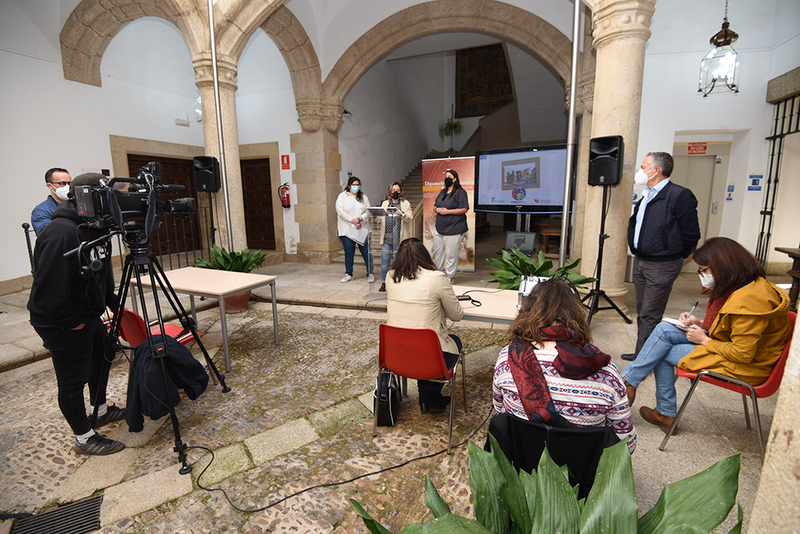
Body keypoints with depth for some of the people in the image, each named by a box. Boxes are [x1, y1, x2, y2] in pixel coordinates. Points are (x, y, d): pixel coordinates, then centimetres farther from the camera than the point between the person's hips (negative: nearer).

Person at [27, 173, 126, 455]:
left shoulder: (95, 228, 6)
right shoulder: (61, 234, -26)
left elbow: (102, 271, 16)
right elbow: (50, 288, -28)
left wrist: (114, 304, 12)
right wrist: (72, 322, -19)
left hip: (89, 315, 10)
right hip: (61, 324, -10)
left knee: (101, 358, 24)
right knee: (72, 381, 4)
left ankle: (100, 410, 46)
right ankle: (84, 438, 20)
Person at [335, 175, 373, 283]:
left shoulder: (363, 197, 12)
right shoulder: (342, 196, 3)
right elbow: (341, 212, -7)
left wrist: (360, 218, -13)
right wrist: (353, 222, -13)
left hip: (362, 229, 2)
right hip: (347, 229, -2)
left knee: (366, 251, 0)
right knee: (349, 253, 5)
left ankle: (370, 273, 10)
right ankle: (348, 274, 18)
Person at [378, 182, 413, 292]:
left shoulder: (406, 203, 8)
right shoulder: (385, 203, 19)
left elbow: (409, 218, -4)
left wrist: (402, 214, -23)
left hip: (400, 238, -2)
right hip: (387, 237, 3)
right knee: (384, 261, 1)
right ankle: (384, 283, 12)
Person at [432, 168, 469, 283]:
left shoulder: (460, 192, -8)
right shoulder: (442, 192, 17)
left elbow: (464, 209, -15)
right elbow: (435, 206, 23)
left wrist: (447, 211, -17)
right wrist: (437, 209, -2)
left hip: (453, 229, -8)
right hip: (439, 228, 8)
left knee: (451, 254, -2)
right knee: (437, 251, 14)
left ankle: (449, 276, 11)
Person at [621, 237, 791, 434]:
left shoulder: (748, 301, -28)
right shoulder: (748, 285, 5)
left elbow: (742, 354, -25)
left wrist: (705, 340, -13)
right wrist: (700, 324, 3)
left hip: (743, 368, -10)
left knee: (663, 352, -10)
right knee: (663, 330, -4)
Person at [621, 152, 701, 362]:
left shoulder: (680, 195, -15)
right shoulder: (646, 196, 11)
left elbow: (691, 234, -12)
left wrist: (682, 256, 1)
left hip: (662, 266, -9)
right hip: (640, 262, 9)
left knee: (650, 316, -3)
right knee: (642, 313, 16)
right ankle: (641, 354, 28)